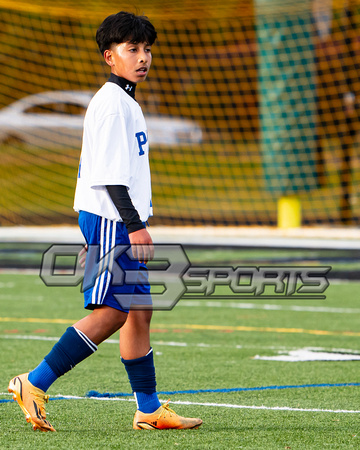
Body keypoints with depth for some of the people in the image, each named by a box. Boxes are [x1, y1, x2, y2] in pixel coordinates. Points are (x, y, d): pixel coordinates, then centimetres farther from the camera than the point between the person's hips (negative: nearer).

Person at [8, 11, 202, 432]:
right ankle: (34, 385, -10)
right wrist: (135, 224, -23)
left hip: (118, 222, 10)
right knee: (109, 314, -12)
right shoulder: (112, 102, -13)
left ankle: (149, 409, 11)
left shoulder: (122, 102, 20)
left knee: (139, 311, 9)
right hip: (110, 219, -10)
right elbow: (108, 174, -20)